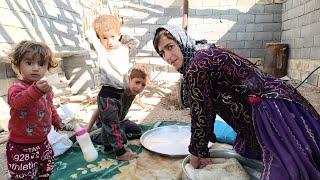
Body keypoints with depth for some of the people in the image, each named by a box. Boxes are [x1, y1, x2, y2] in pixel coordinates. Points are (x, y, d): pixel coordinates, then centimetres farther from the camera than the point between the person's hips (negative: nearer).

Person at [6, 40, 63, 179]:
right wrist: (36, 90, -60)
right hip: (21, 146, -6)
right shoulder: (17, 87, -21)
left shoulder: (45, 87, 2)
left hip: (42, 141, 7)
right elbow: (17, 102, -45)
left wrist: (56, 120, 25)